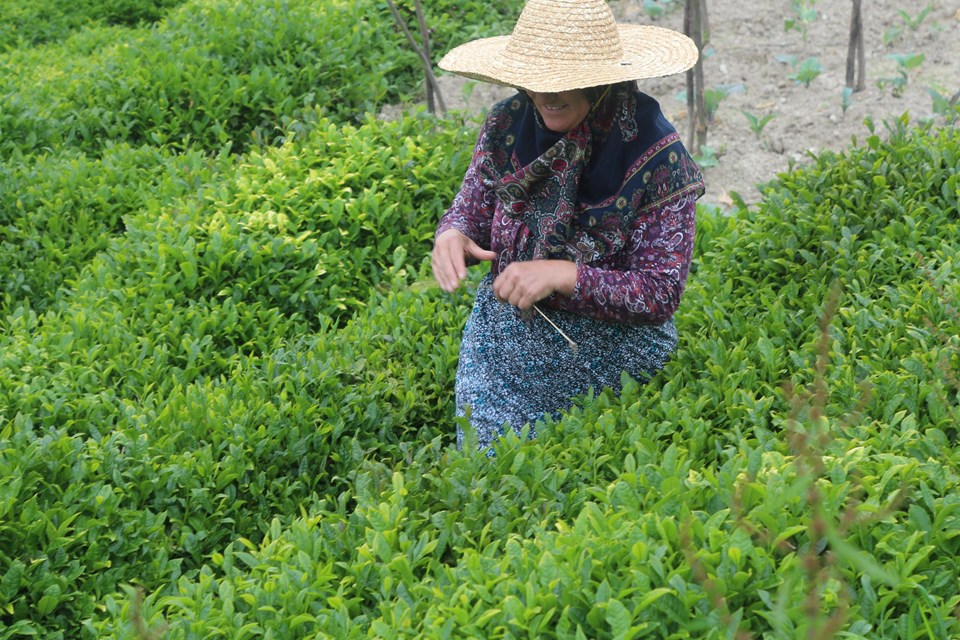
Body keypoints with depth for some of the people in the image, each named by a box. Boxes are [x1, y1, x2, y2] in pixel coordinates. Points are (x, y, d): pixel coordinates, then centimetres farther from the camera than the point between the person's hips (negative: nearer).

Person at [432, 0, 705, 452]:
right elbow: (473, 209, 4)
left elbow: (661, 295, -20)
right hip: (503, 347, 3)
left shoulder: (657, 158, -20)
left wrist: (562, 275, -30)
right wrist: (452, 236, -20)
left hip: (609, 363, -3)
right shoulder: (507, 126, -9)